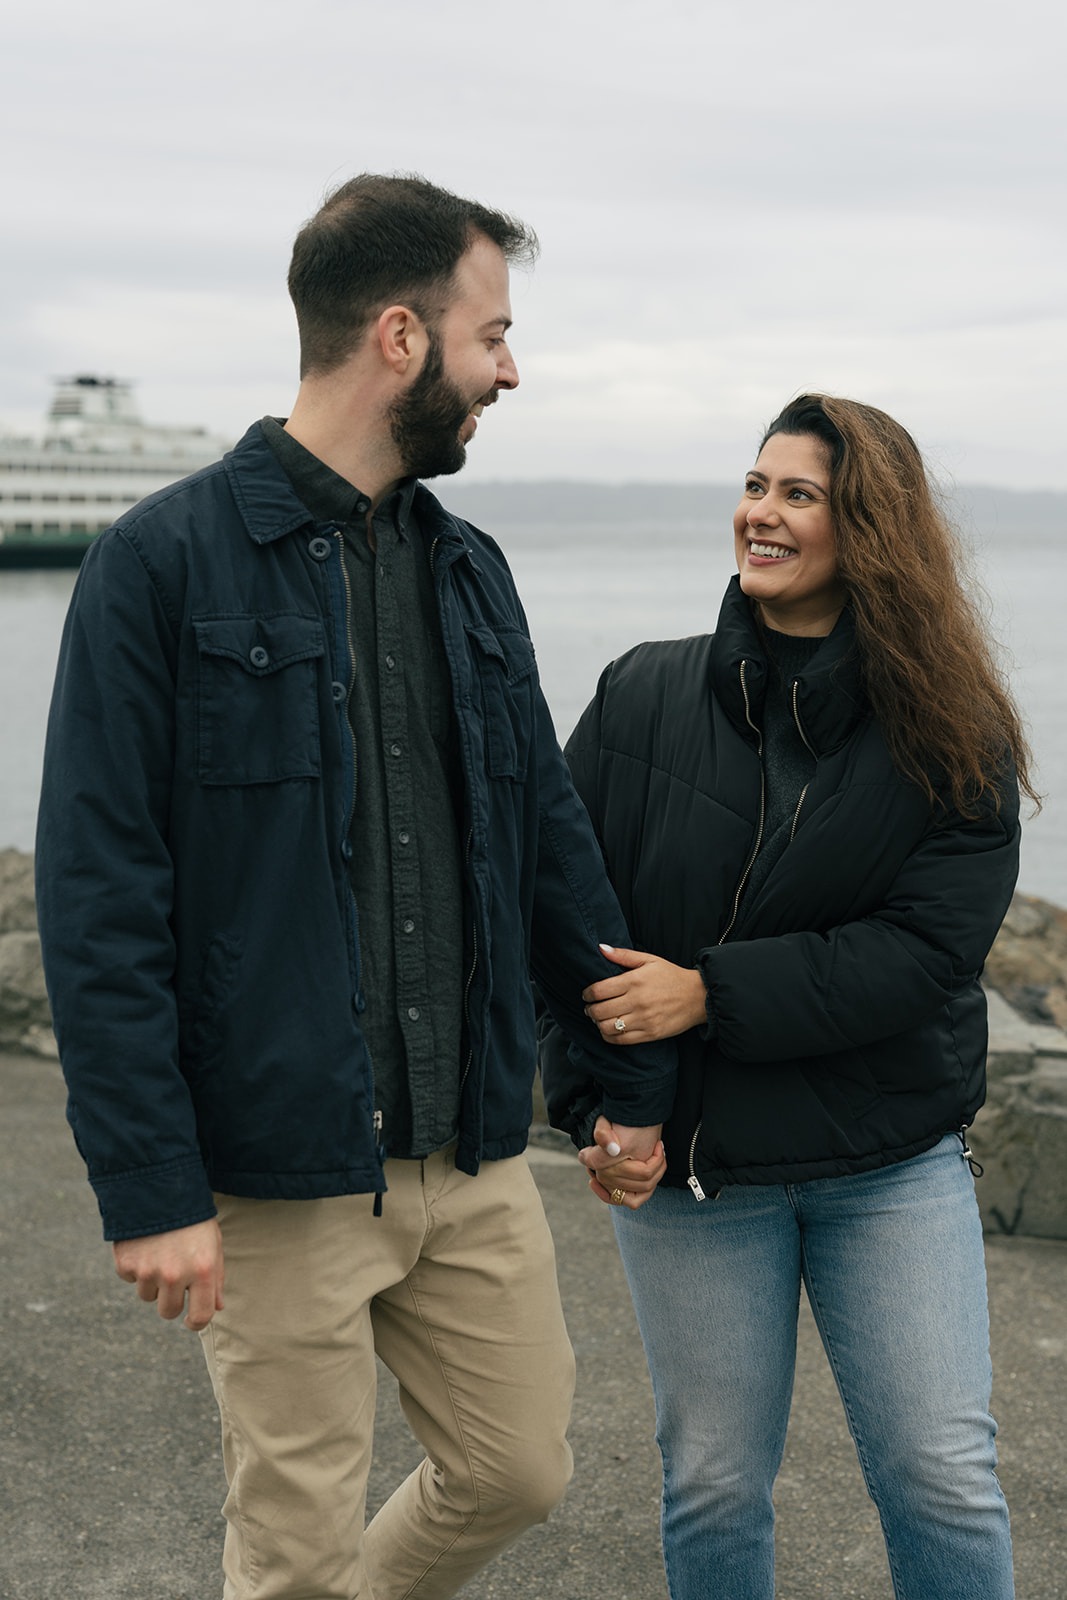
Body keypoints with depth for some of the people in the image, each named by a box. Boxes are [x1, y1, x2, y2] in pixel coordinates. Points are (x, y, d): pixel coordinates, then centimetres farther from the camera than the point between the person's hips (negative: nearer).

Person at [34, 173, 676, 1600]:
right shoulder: (164, 564, -10)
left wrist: (635, 1079, 15)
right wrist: (149, 1187, -16)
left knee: (520, 1472, 16)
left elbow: (549, 840, 15)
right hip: (280, 1180, -6)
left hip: (477, 1158, 6)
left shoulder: (468, 570, 10)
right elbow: (97, 902, -13)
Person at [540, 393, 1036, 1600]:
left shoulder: (952, 736, -6)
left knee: (942, 1475, 0)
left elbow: (929, 948, -15)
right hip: (690, 1160, 1)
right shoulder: (642, 699, -1)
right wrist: (593, 1107, -10)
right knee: (712, 1483, 10)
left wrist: (711, 993, -20)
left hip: (893, 1161, -1)